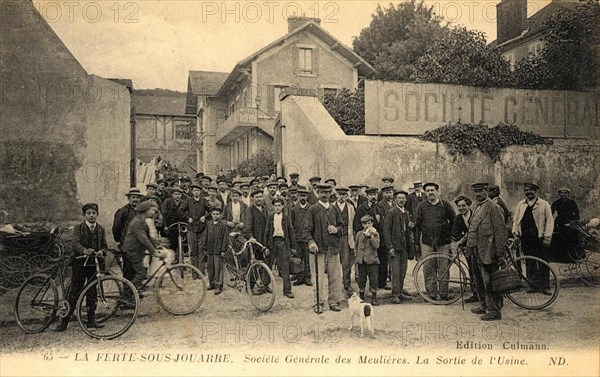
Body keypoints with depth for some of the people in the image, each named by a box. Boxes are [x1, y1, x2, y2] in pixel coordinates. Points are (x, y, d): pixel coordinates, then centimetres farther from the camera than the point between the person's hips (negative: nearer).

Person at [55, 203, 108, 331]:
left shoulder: (101, 229, 11)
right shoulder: (78, 228, 0)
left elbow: (104, 245, 7)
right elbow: (75, 243, -15)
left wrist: (101, 251, -17)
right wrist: (84, 250, -36)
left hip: (94, 264, 3)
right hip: (80, 263, -3)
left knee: (92, 293, 8)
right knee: (73, 293, -1)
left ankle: (91, 320, 17)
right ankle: (64, 322, 6)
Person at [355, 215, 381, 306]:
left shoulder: (375, 233, 1)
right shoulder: (359, 234, 9)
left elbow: (376, 246, -13)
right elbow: (356, 246, 17)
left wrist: (370, 236, -20)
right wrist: (357, 255, 9)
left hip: (372, 260, -2)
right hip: (361, 261, 2)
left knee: (373, 279, 0)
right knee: (361, 279, 8)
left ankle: (374, 298, 11)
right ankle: (361, 297, 20)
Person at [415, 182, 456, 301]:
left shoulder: (445, 205, 2)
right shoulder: (421, 206, 6)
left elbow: (453, 221, 11)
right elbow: (418, 224, 8)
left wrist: (449, 234, 7)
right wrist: (417, 241, 5)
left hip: (443, 242, -1)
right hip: (427, 242, 1)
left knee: (443, 269, 1)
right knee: (428, 269, 0)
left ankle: (444, 295, 11)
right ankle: (431, 294, 9)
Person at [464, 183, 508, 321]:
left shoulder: (493, 208, -11)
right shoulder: (477, 208, 17)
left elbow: (501, 231, -15)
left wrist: (500, 252, -17)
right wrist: (463, 241, 16)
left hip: (488, 252, -9)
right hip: (477, 252, 9)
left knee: (489, 282, -5)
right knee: (479, 282, 18)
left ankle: (494, 311, 4)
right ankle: (484, 306, 30)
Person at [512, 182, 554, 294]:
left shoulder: (544, 204, 3)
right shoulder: (520, 205, 14)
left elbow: (549, 221, -1)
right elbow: (516, 219, 15)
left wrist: (546, 237, -8)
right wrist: (515, 232, 1)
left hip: (539, 238, -3)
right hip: (525, 238, 3)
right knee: (529, 262, 7)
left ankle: (544, 286, 9)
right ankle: (533, 285, 15)